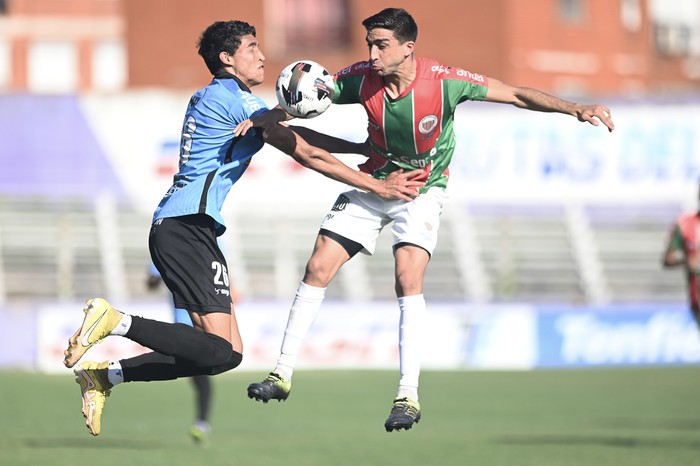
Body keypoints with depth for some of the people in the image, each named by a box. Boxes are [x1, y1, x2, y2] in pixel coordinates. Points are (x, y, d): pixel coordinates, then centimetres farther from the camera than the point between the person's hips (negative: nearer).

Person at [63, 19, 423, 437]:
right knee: (223, 351, -19)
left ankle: (106, 375, 6)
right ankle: (116, 321, -17)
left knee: (225, 351, 7)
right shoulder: (238, 100, -5)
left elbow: (293, 136, 30)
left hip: (174, 227, 10)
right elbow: (307, 155, -5)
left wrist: (364, 147, 25)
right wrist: (378, 187, 0)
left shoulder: (210, 98, 23)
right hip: (188, 226, -10)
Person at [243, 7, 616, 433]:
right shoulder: (362, 78, -16)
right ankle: (283, 374, 8)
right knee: (318, 269, -3)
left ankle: (409, 396, -17)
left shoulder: (444, 81, -25)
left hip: (423, 189, -4)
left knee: (408, 278, -23)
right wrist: (264, 119, -20)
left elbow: (516, 95, -21)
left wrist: (574, 108, -32)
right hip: (372, 183, 4)